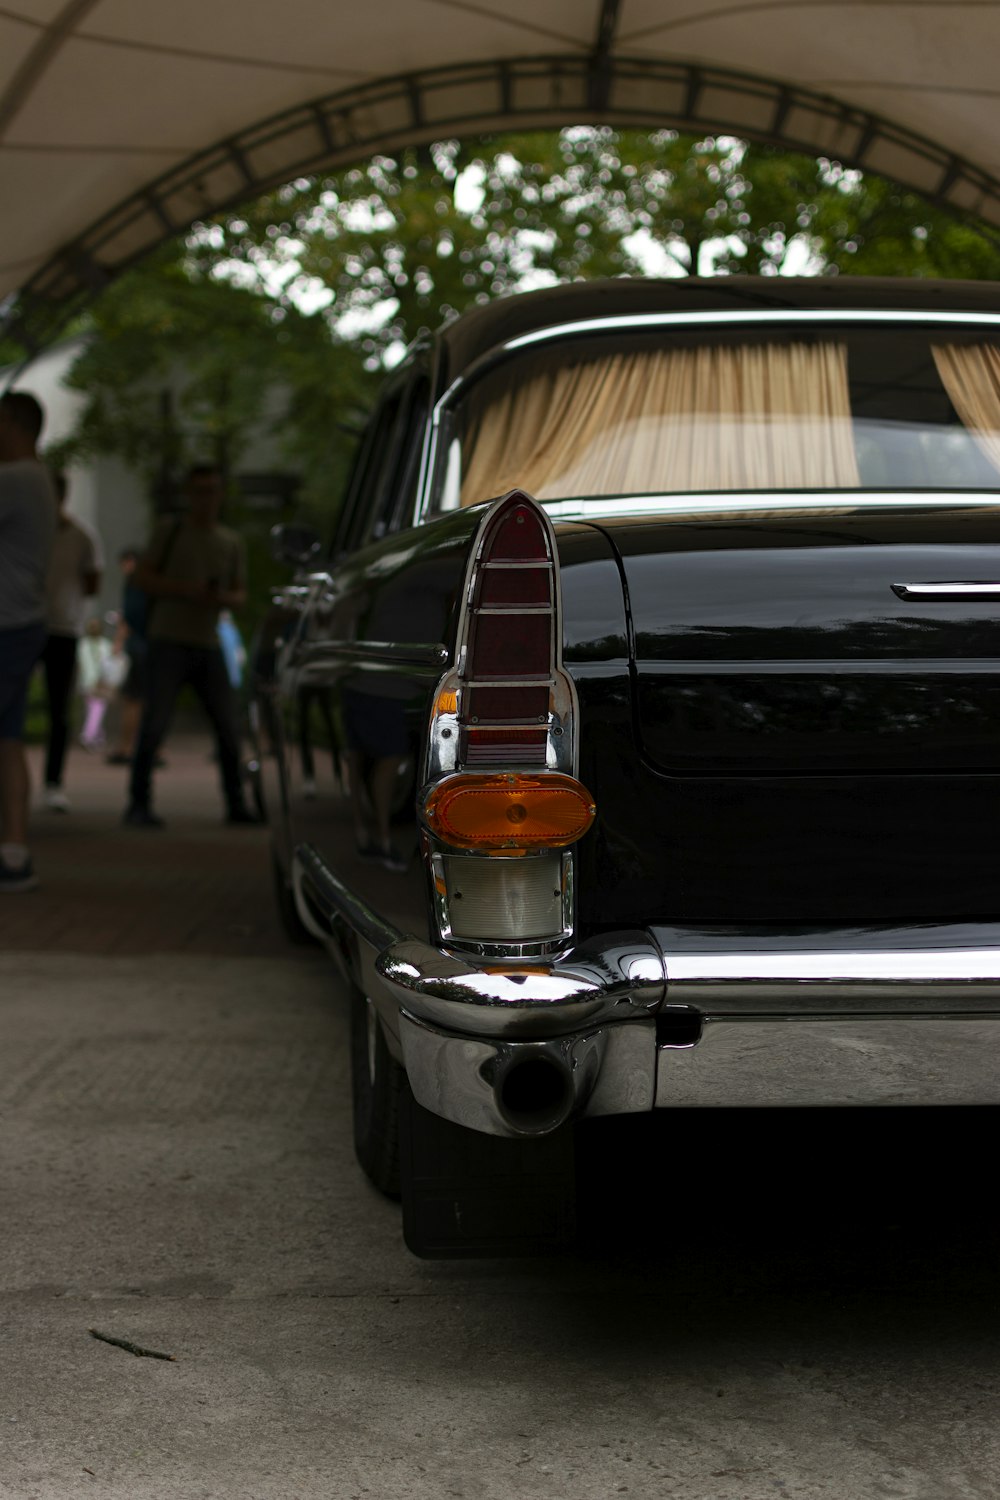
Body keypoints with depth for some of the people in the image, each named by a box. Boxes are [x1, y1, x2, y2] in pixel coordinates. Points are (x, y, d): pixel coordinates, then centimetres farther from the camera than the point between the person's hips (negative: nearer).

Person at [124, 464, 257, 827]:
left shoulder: (232, 542, 13)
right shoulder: (171, 530, 2)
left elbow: (240, 594, 16)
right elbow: (142, 576, -1)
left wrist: (225, 598, -8)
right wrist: (185, 590, -15)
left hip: (208, 646, 4)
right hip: (168, 642, -4)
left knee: (229, 728, 2)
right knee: (154, 725, -11)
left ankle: (236, 804, 13)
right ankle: (138, 805, -4)